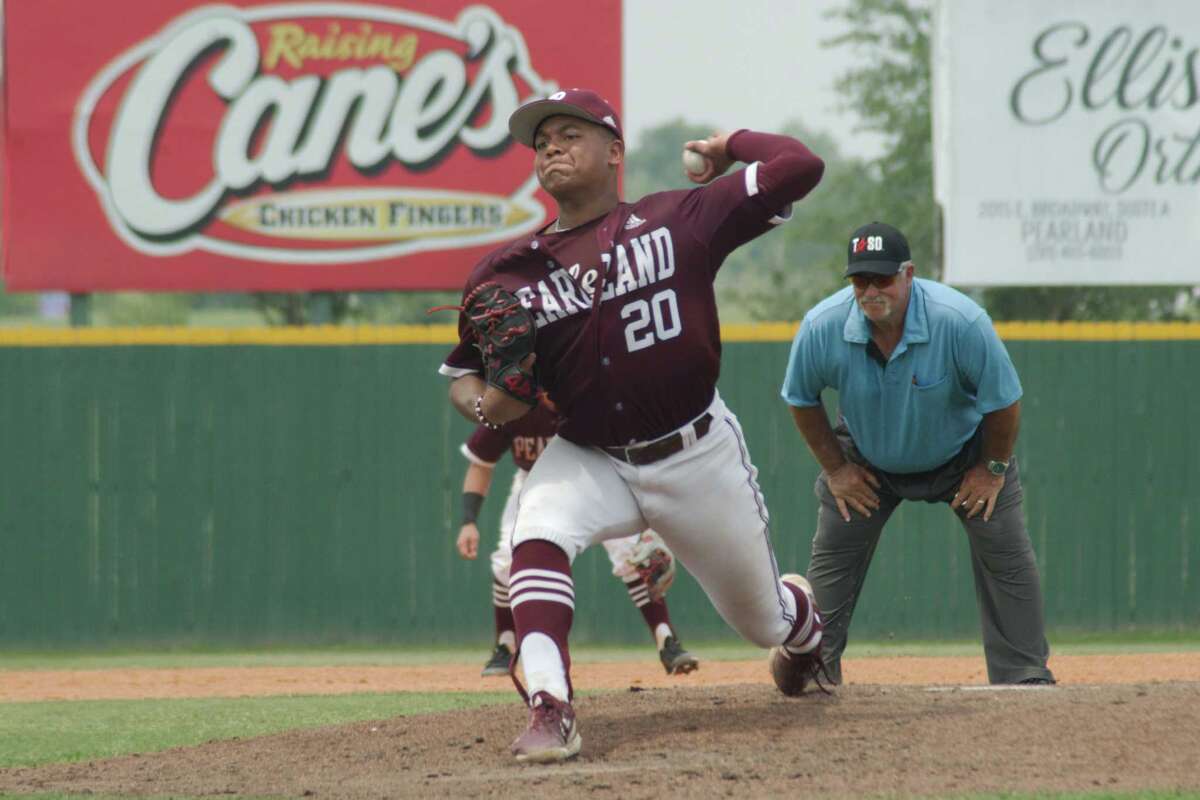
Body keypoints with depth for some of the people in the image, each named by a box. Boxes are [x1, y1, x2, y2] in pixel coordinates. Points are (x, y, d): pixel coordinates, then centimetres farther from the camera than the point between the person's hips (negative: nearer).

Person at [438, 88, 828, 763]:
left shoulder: (680, 220, -9)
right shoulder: (510, 272, -4)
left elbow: (799, 168, -14)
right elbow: (465, 375, 6)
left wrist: (731, 144, 2)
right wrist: (484, 403, -17)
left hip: (698, 456, -1)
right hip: (586, 460, 1)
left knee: (763, 618, 15)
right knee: (539, 535, -33)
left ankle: (807, 623, 55)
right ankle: (550, 713, -39)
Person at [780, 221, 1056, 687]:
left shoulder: (961, 321, -35)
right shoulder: (821, 328, -28)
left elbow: (1004, 400, -20)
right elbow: (801, 399, -7)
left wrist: (994, 469, -11)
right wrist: (835, 469, -4)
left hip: (962, 453, -2)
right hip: (867, 459, 2)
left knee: (1006, 557, -6)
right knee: (831, 560, 0)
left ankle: (1025, 675, 0)